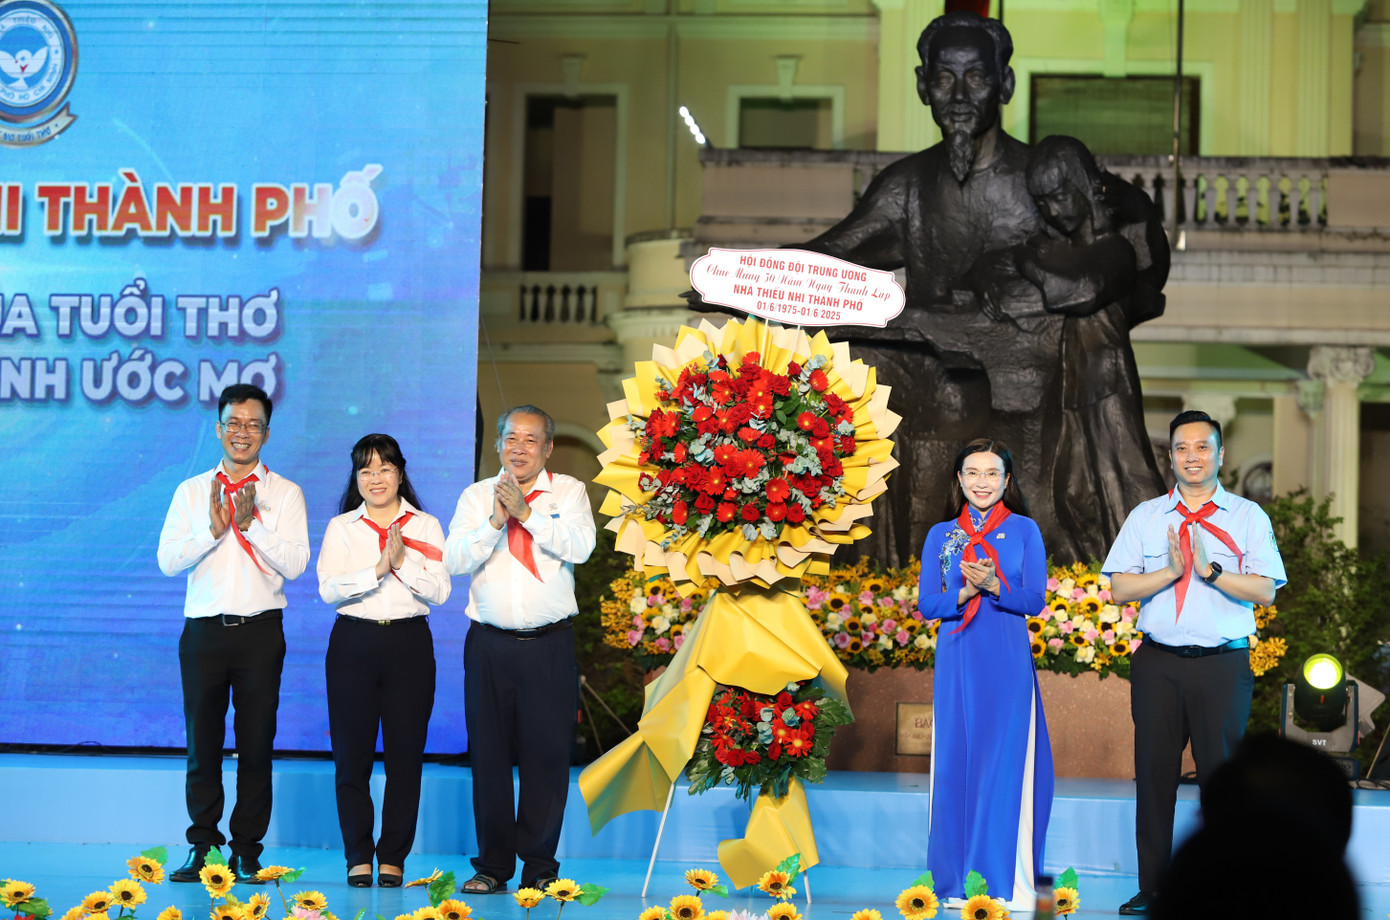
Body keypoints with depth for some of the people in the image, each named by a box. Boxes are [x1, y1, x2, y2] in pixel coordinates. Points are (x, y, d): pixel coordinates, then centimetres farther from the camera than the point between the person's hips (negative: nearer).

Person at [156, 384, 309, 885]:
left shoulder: (285, 493, 7)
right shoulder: (191, 491, 11)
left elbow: (295, 563, -4)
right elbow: (168, 561, 2)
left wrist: (252, 523, -13)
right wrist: (215, 528, -9)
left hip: (260, 631, -1)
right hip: (204, 630, 1)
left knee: (256, 743, 0)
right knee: (202, 741, 2)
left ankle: (247, 851, 7)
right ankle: (203, 847, 9)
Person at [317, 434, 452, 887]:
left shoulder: (425, 526, 9)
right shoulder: (341, 527, 9)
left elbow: (439, 591, -1)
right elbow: (329, 589, -6)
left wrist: (403, 561, -13)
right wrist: (378, 569, -16)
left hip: (409, 642, 0)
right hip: (354, 642, 0)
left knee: (405, 754, -1)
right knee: (352, 753, 0)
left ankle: (393, 857, 7)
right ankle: (358, 856, 8)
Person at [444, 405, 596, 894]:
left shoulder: (568, 491, 6)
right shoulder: (476, 496, 9)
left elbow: (580, 546, -11)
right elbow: (455, 560, -1)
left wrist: (527, 512, -15)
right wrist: (495, 521, -14)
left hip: (549, 644, -1)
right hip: (489, 643, 1)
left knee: (547, 753, -2)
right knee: (489, 753, 2)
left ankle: (540, 866, 8)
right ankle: (492, 866, 11)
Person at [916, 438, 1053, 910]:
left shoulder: (1023, 530, 5)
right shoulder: (941, 535, 10)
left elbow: (1034, 599, -2)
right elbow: (927, 605, 4)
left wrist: (992, 586, -18)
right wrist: (966, 591, -14)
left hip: (1008, 661, -2)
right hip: (957, 660, 2)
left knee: (1007, 765, -6)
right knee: (955, 763, 1)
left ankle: (1009, 881, -2)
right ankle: (958, 882, 7)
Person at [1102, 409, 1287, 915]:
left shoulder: (1248, 517, 6)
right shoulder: (1145, 517, 12)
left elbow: (1264, 590, -5)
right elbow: (1120, 589, 4)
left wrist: (1209, 570, -15)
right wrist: (1170, 572, -10)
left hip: (1223, 664, -2)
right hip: (1158, 662, 2)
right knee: (1153, 774, 3)